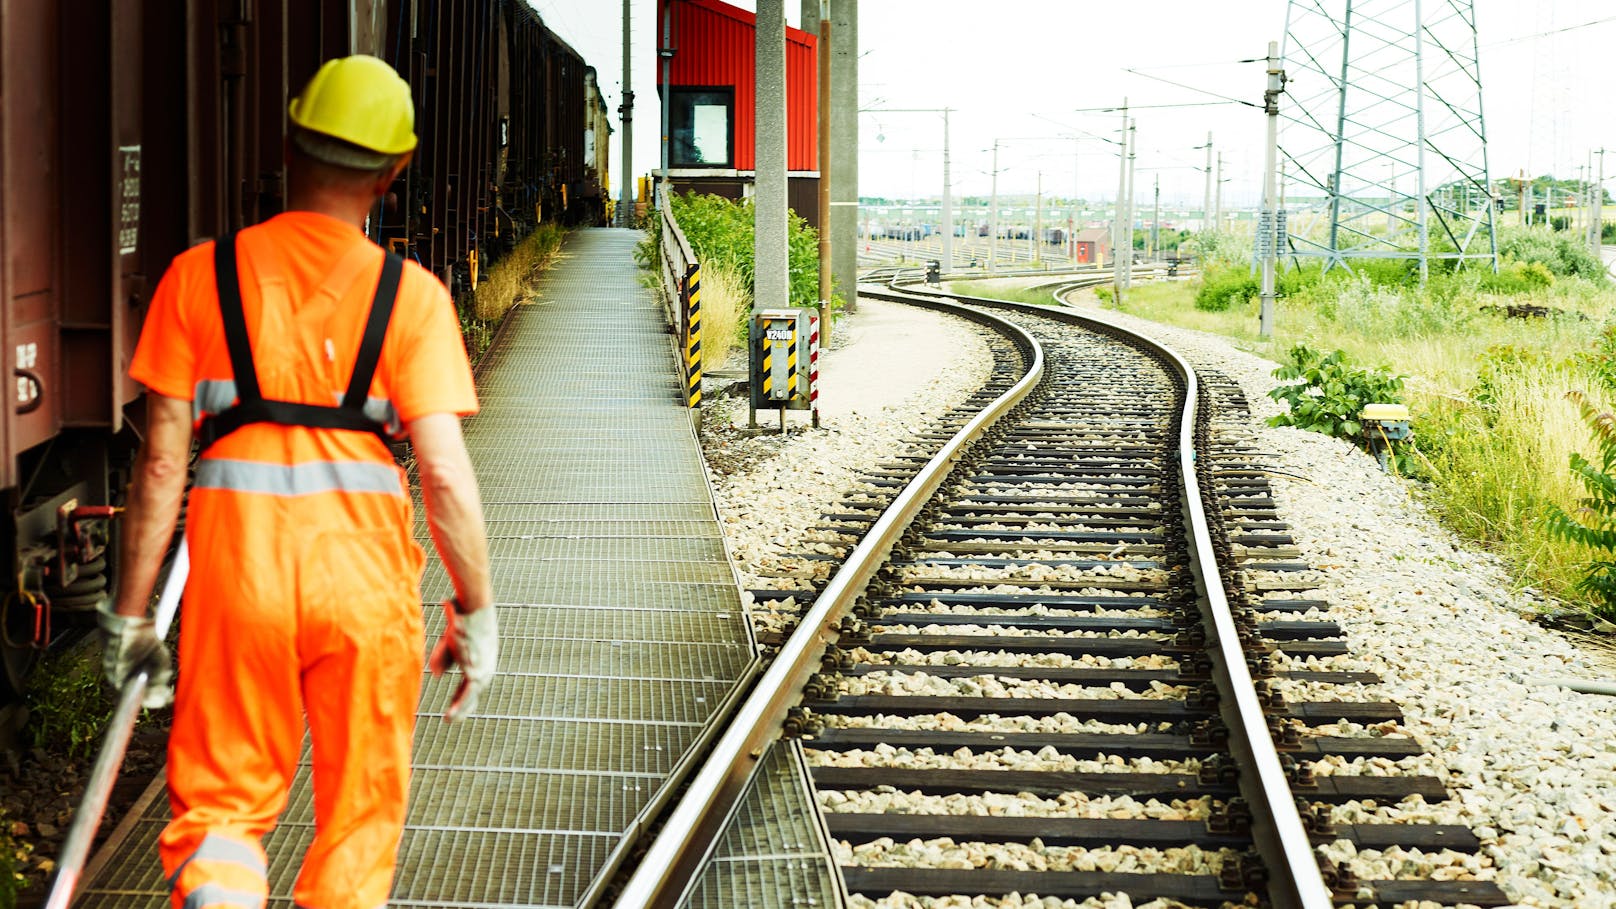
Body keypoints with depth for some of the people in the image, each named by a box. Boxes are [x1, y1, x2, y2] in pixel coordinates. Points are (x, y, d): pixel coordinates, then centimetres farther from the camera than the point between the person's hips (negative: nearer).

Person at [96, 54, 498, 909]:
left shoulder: (198, 277, 1)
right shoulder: (410, 294, -2)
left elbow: (160, 463, -1)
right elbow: (445, 471, -7)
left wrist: (129, 615, 6)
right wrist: (476, 611, 4)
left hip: (236, 563, 1)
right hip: (363, 565, 0)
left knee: (219, 806, 12)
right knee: (358, 818, 15)